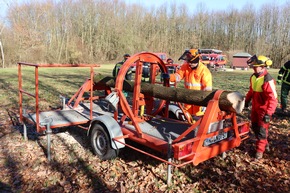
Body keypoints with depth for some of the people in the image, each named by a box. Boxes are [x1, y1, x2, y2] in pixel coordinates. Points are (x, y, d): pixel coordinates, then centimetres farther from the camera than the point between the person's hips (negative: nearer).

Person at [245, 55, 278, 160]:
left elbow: (273, 99, -27)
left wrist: (268, 113, -30)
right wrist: (247, 100, 23)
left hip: (264, 109, -8)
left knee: (262, 129, 3)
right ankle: (265, 143, 39)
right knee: (255, 126, 17)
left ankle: (260, 150, 19)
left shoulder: (268, 80, -25)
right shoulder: (253, 77, 0)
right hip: (255, 107, 8)